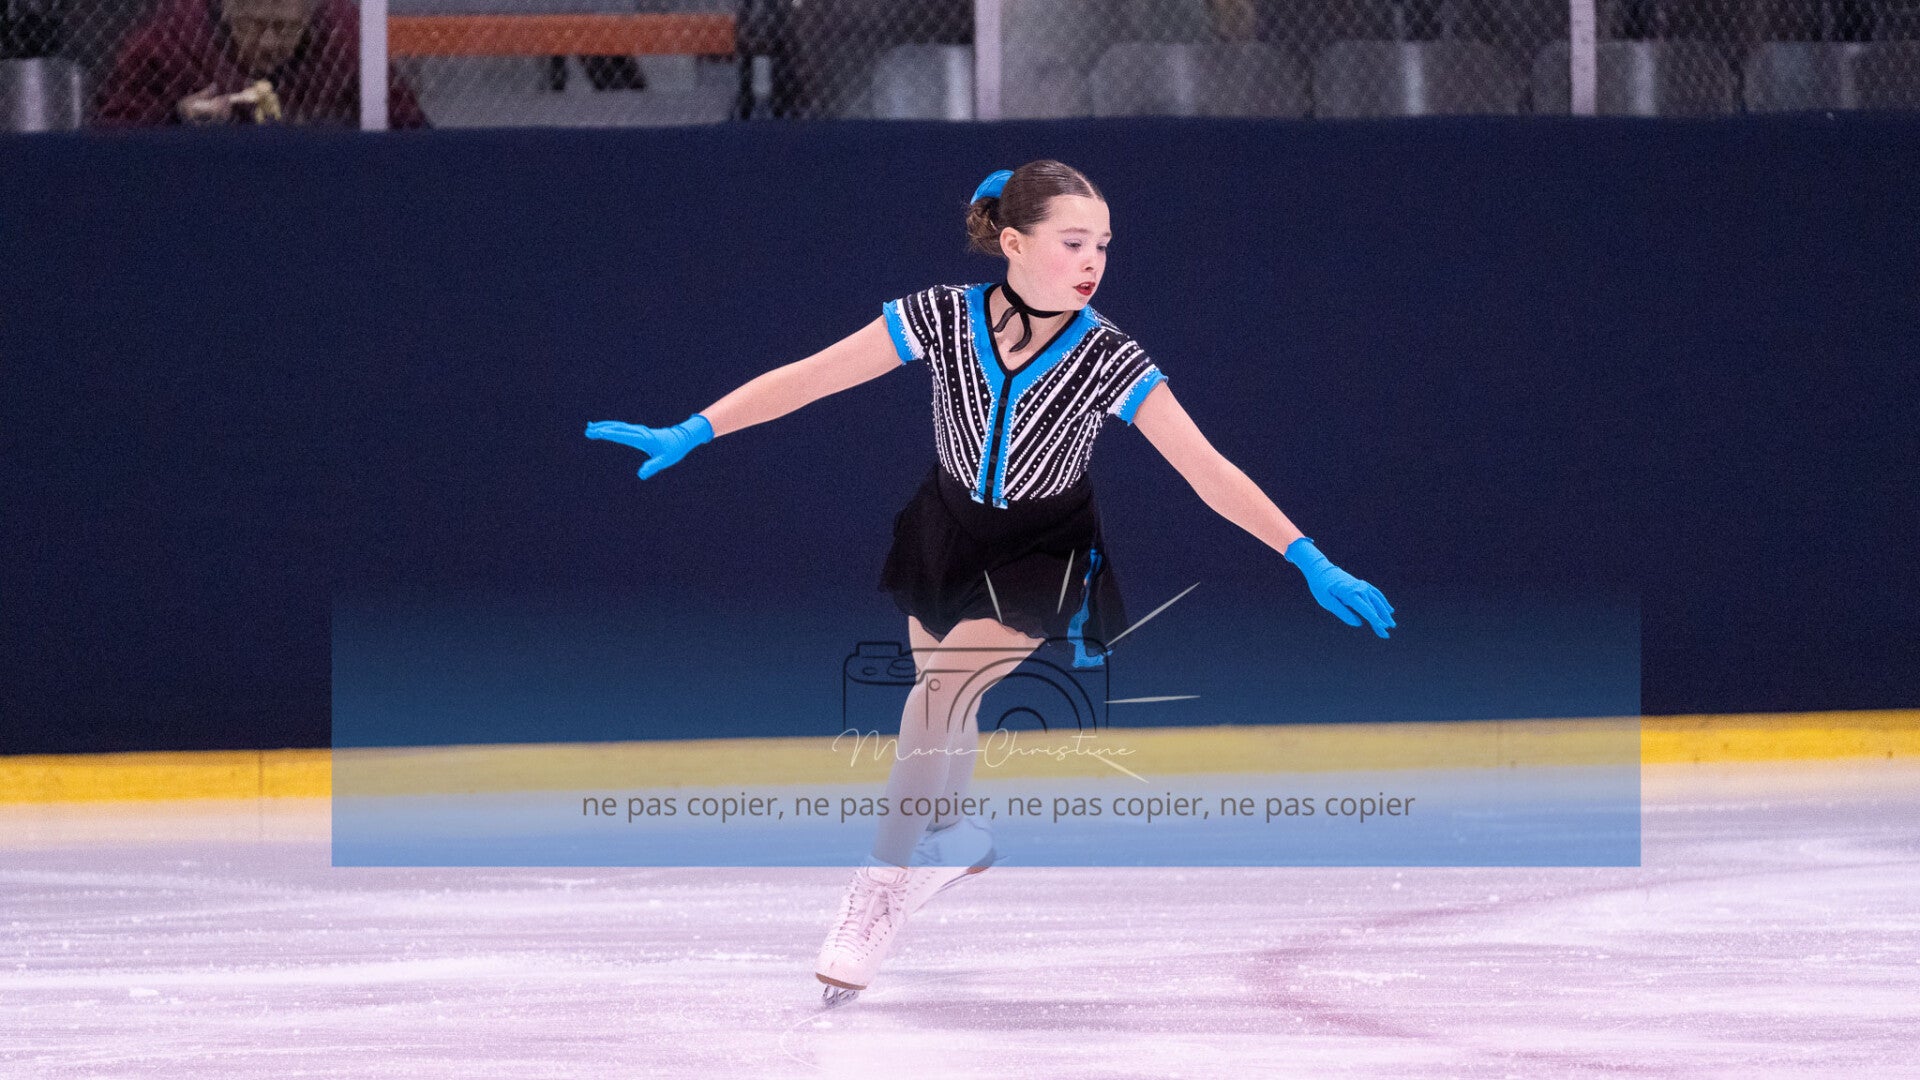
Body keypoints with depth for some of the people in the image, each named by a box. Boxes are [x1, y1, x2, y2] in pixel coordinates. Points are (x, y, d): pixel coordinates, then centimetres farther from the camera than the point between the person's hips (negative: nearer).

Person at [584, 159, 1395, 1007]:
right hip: (948, 530, 3)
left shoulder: (1106, 358, -26)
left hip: (1043, 555, -3)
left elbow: (1207, 470, -26)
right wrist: (689, 435, -22)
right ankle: (955, 840, 49)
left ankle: (888, 877, -11)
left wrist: (1309, 562, -32)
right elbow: (810, 377, -19)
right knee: (939, 697, 19)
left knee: (947, 681, -24)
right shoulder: (944, 317, -23)